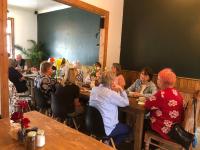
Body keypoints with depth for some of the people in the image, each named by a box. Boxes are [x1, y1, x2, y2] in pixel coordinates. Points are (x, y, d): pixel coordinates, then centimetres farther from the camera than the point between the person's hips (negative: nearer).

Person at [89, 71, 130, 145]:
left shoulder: (94, 90, -4)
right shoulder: (111, 94, -26)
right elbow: (126, 103, -14)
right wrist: (121, 89, -5)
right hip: (107, 129, -7)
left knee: (121, 124, 33)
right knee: (127, 128, 21)